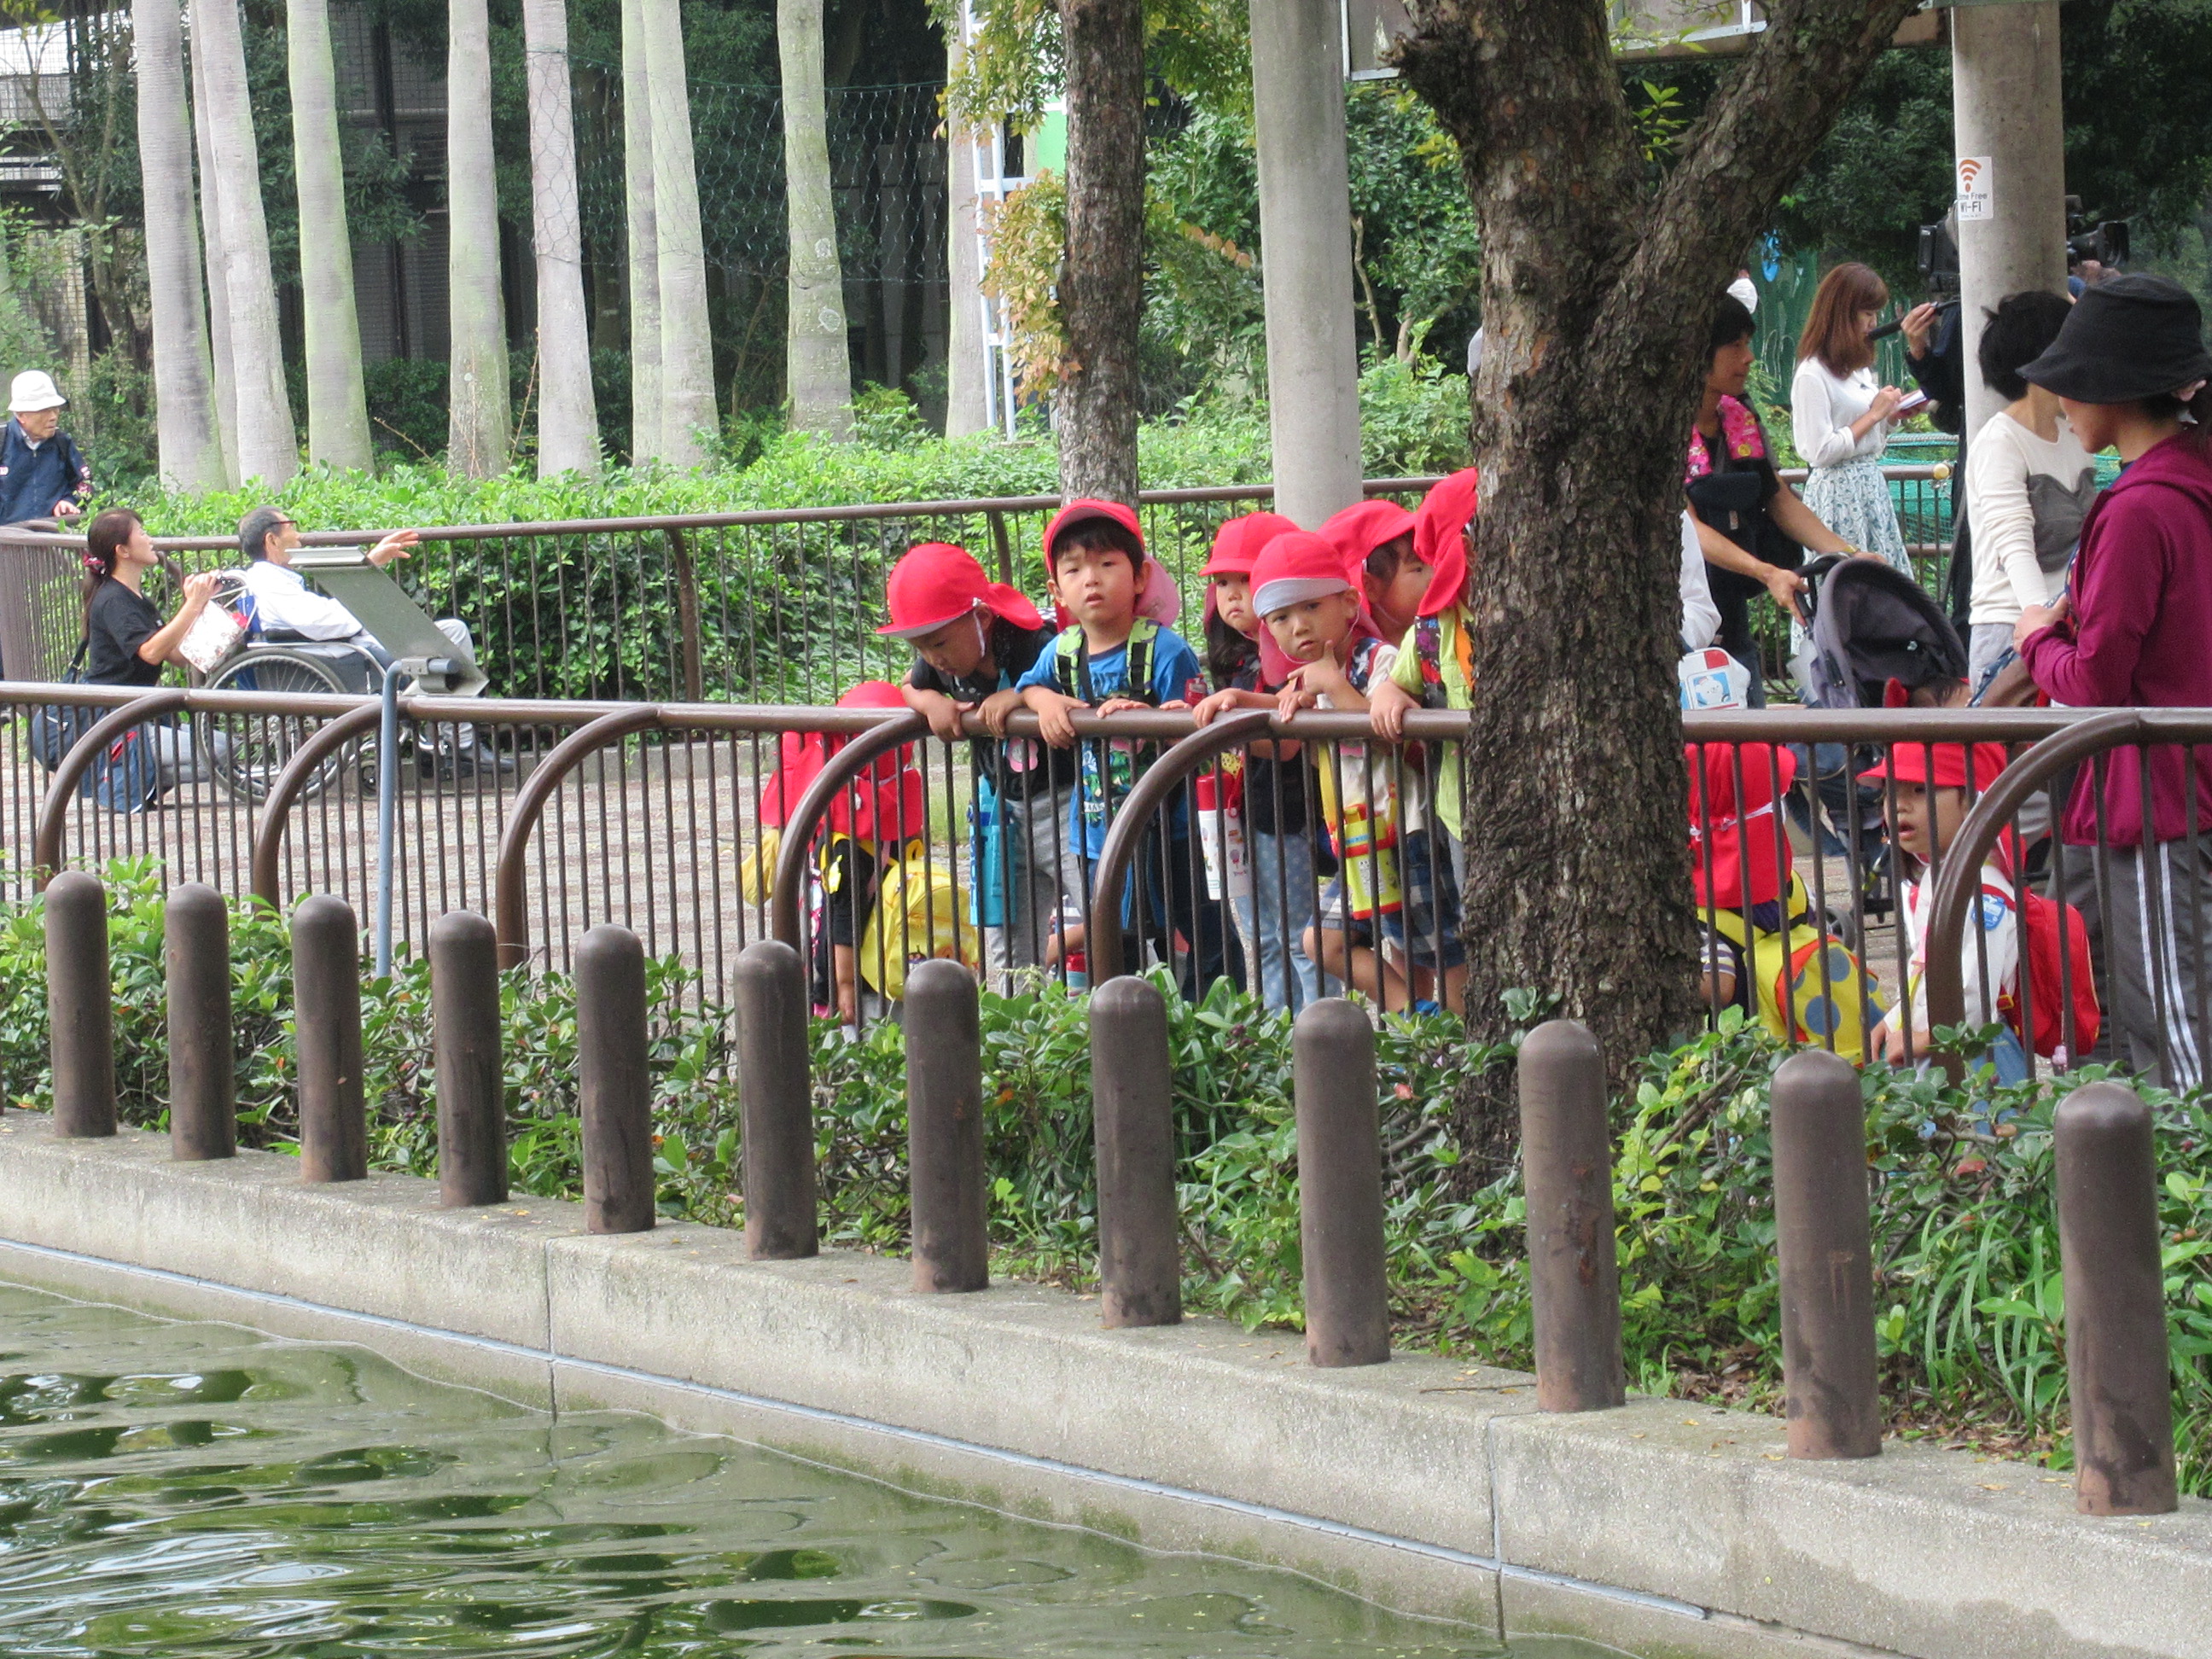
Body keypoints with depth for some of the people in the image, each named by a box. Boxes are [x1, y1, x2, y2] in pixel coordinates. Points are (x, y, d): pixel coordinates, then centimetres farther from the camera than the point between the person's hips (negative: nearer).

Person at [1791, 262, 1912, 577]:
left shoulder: (1859, 368, 17)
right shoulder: (1812, 375, -12)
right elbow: (1820, 452, -18)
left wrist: (1892, 413, 7)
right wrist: (1873, 415, -12)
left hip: (1873, 487, 9)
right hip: (1838, 491, -9)